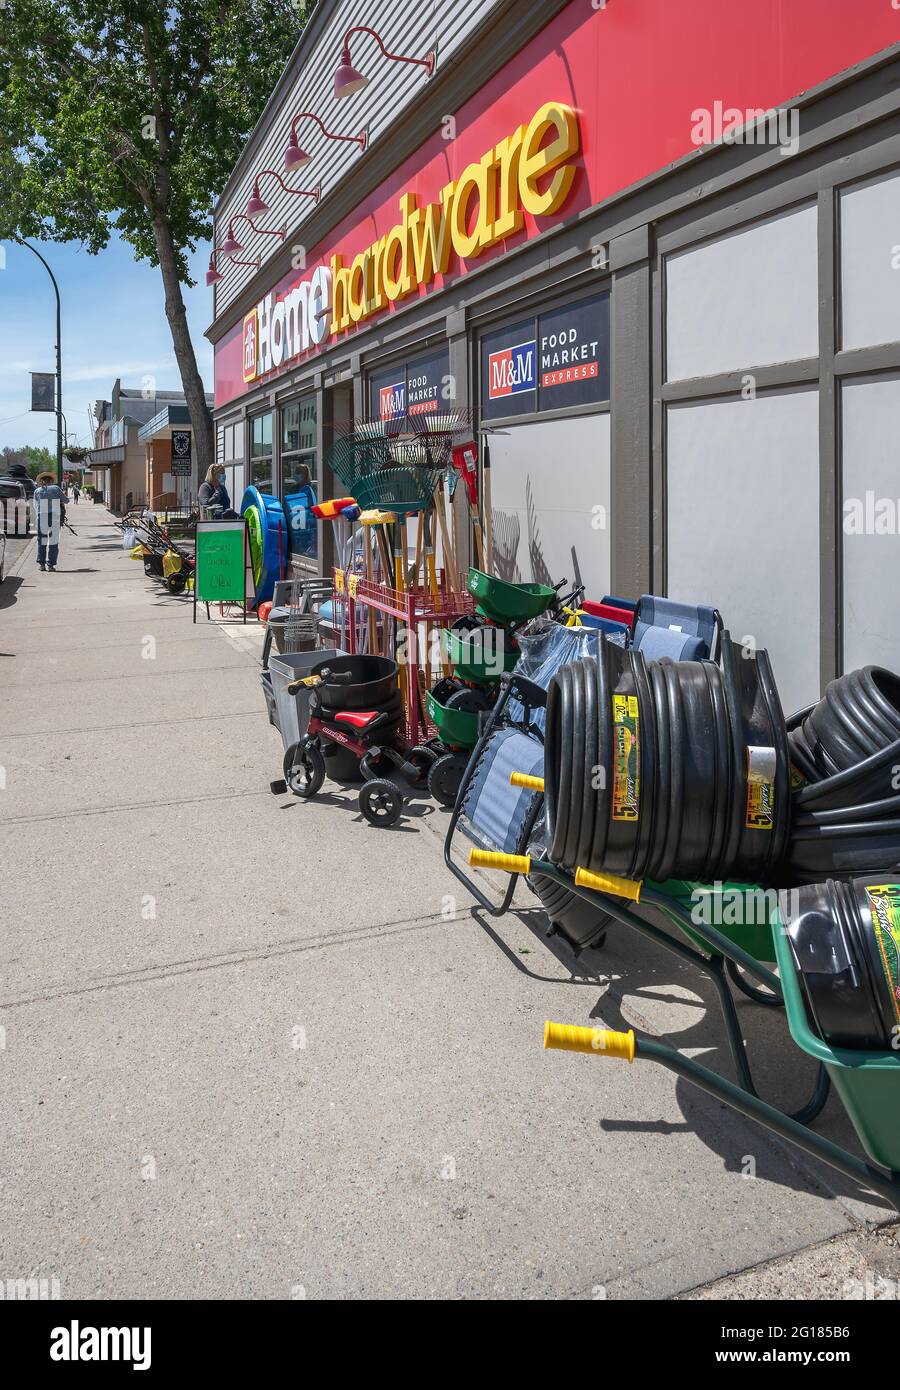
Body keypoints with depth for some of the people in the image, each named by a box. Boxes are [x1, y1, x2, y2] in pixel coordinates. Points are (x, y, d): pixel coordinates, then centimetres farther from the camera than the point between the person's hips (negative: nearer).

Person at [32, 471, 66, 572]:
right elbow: (65, 501, 8)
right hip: (55, 519, -1)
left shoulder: (37, 491, 2)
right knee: (53, 542, 6)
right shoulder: (56, 488, 0)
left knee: (42, 542, 14)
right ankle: (50, 565, 3)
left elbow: (35, 506, 5)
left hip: (42, 520, 1)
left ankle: (42, 564, 13)